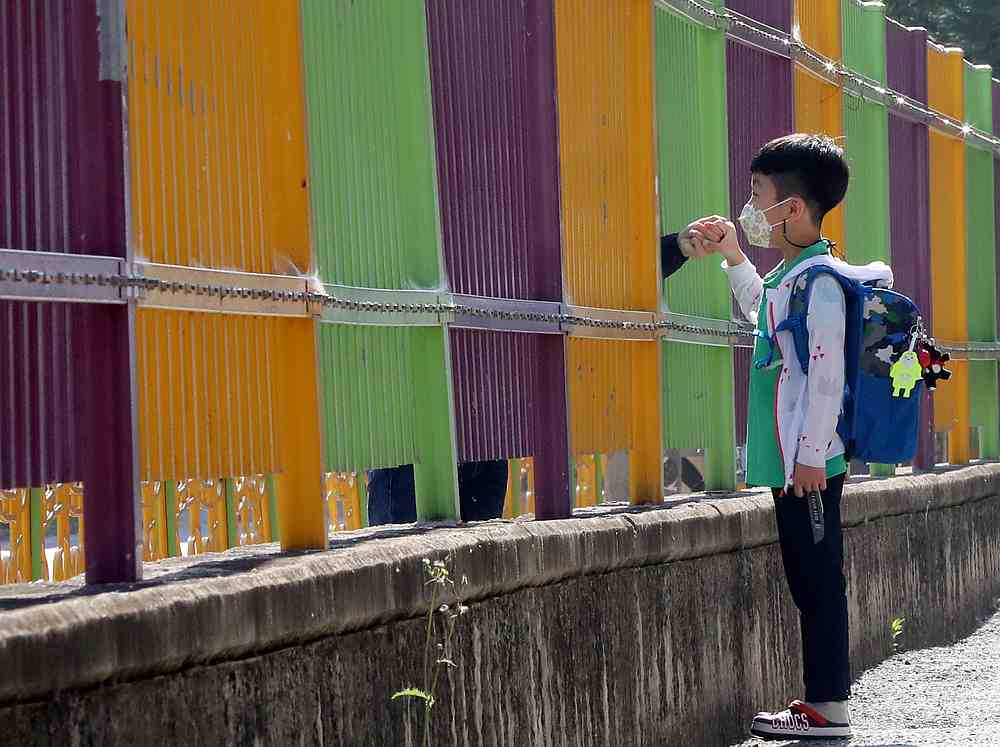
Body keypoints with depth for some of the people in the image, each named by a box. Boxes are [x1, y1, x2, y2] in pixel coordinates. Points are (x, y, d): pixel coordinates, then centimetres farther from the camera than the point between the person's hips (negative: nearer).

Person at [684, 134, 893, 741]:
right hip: (790, 460, 10)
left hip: (808, 463, -10)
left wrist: (811, 454, -22)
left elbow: (827, 372, -21)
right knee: (810, 580, 12)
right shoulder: (791, 275, 14)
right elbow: (764, 311, 39)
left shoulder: (820, 279, -16)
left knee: (817, 580, -5)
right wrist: (733, 257, 33)